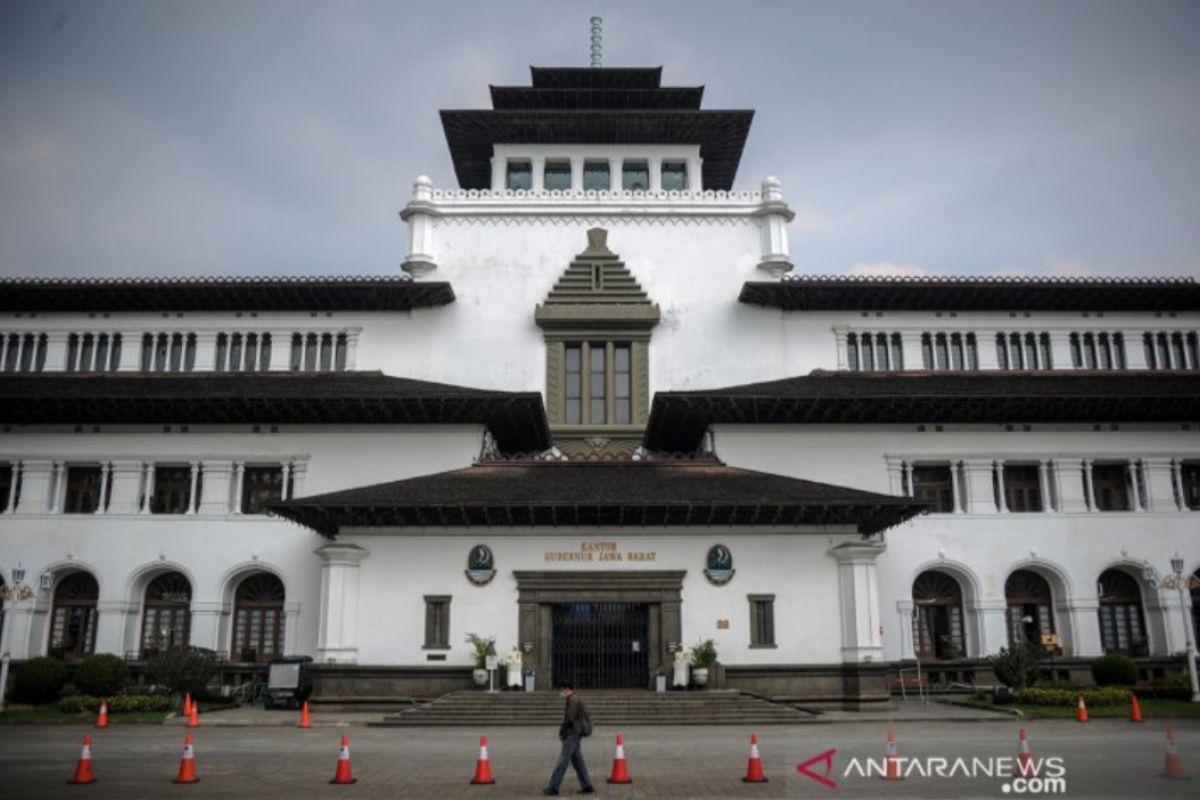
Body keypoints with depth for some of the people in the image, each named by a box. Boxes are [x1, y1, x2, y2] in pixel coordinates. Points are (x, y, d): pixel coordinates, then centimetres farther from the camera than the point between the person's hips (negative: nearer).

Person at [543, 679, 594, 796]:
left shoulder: (572, 700, -15)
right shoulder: (576, 699, 16)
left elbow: (570, 718, -23)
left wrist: (562, 731, -9)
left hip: (572, 736, -10)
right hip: (575, 735, 10)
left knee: (562, 761, -5)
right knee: (577, 762, 10)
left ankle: (553, 787, -1)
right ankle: (587, 787, 9)